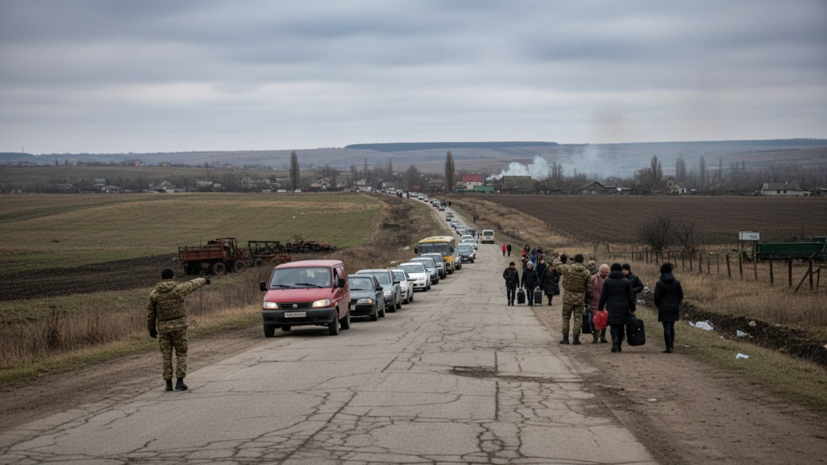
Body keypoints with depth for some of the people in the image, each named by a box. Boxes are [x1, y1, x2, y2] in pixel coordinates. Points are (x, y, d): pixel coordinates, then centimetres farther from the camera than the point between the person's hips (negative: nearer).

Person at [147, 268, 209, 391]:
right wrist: (203, 280, 32)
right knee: (181, 354, 7)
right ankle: (180, 382, -1)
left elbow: (150, 313, 3)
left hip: (163, 328, 2)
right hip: (178, 326, -2)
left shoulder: (154, 293, -1)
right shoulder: (178, 289, -6)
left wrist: (151, 329, 14)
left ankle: (168, 383, 7)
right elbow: (193, 285, 13)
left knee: (166, 356, 8)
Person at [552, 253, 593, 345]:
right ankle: (576, 338, 5)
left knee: (566, 317, 9)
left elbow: (556, 265, 4)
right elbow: (589, 288, 1)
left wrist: (560, 259, 23)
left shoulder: (567, 269, -10)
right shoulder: (586, 273, -2)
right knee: (577, 318, 7)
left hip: (568, 297, -1)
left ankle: (565, 338, 9)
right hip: (580, 299, 1)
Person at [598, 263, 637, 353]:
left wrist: (600, 308, 5)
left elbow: (603, 296, -1)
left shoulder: (607, 281, -1)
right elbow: (630, 297, 4)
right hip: (623, 307, 2)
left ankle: (615, 344, -24)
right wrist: (632, 309, 9)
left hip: (612, 307, -2)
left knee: (613, 325, -2)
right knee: (621, 326, 12)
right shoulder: (626, 281, 4)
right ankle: (619, 346, 17)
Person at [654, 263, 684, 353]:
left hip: (664, 308, -4)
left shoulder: (659, 284, -10)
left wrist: (658, 305, 8)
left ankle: (669, 347, -7)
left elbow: (657, 296, -10)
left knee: (666, 328, -3)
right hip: (674, 308, 4)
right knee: (671, 326, 17)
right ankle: (671, 345, 22)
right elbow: (681, 295, 3)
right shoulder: (676, 283, 0)